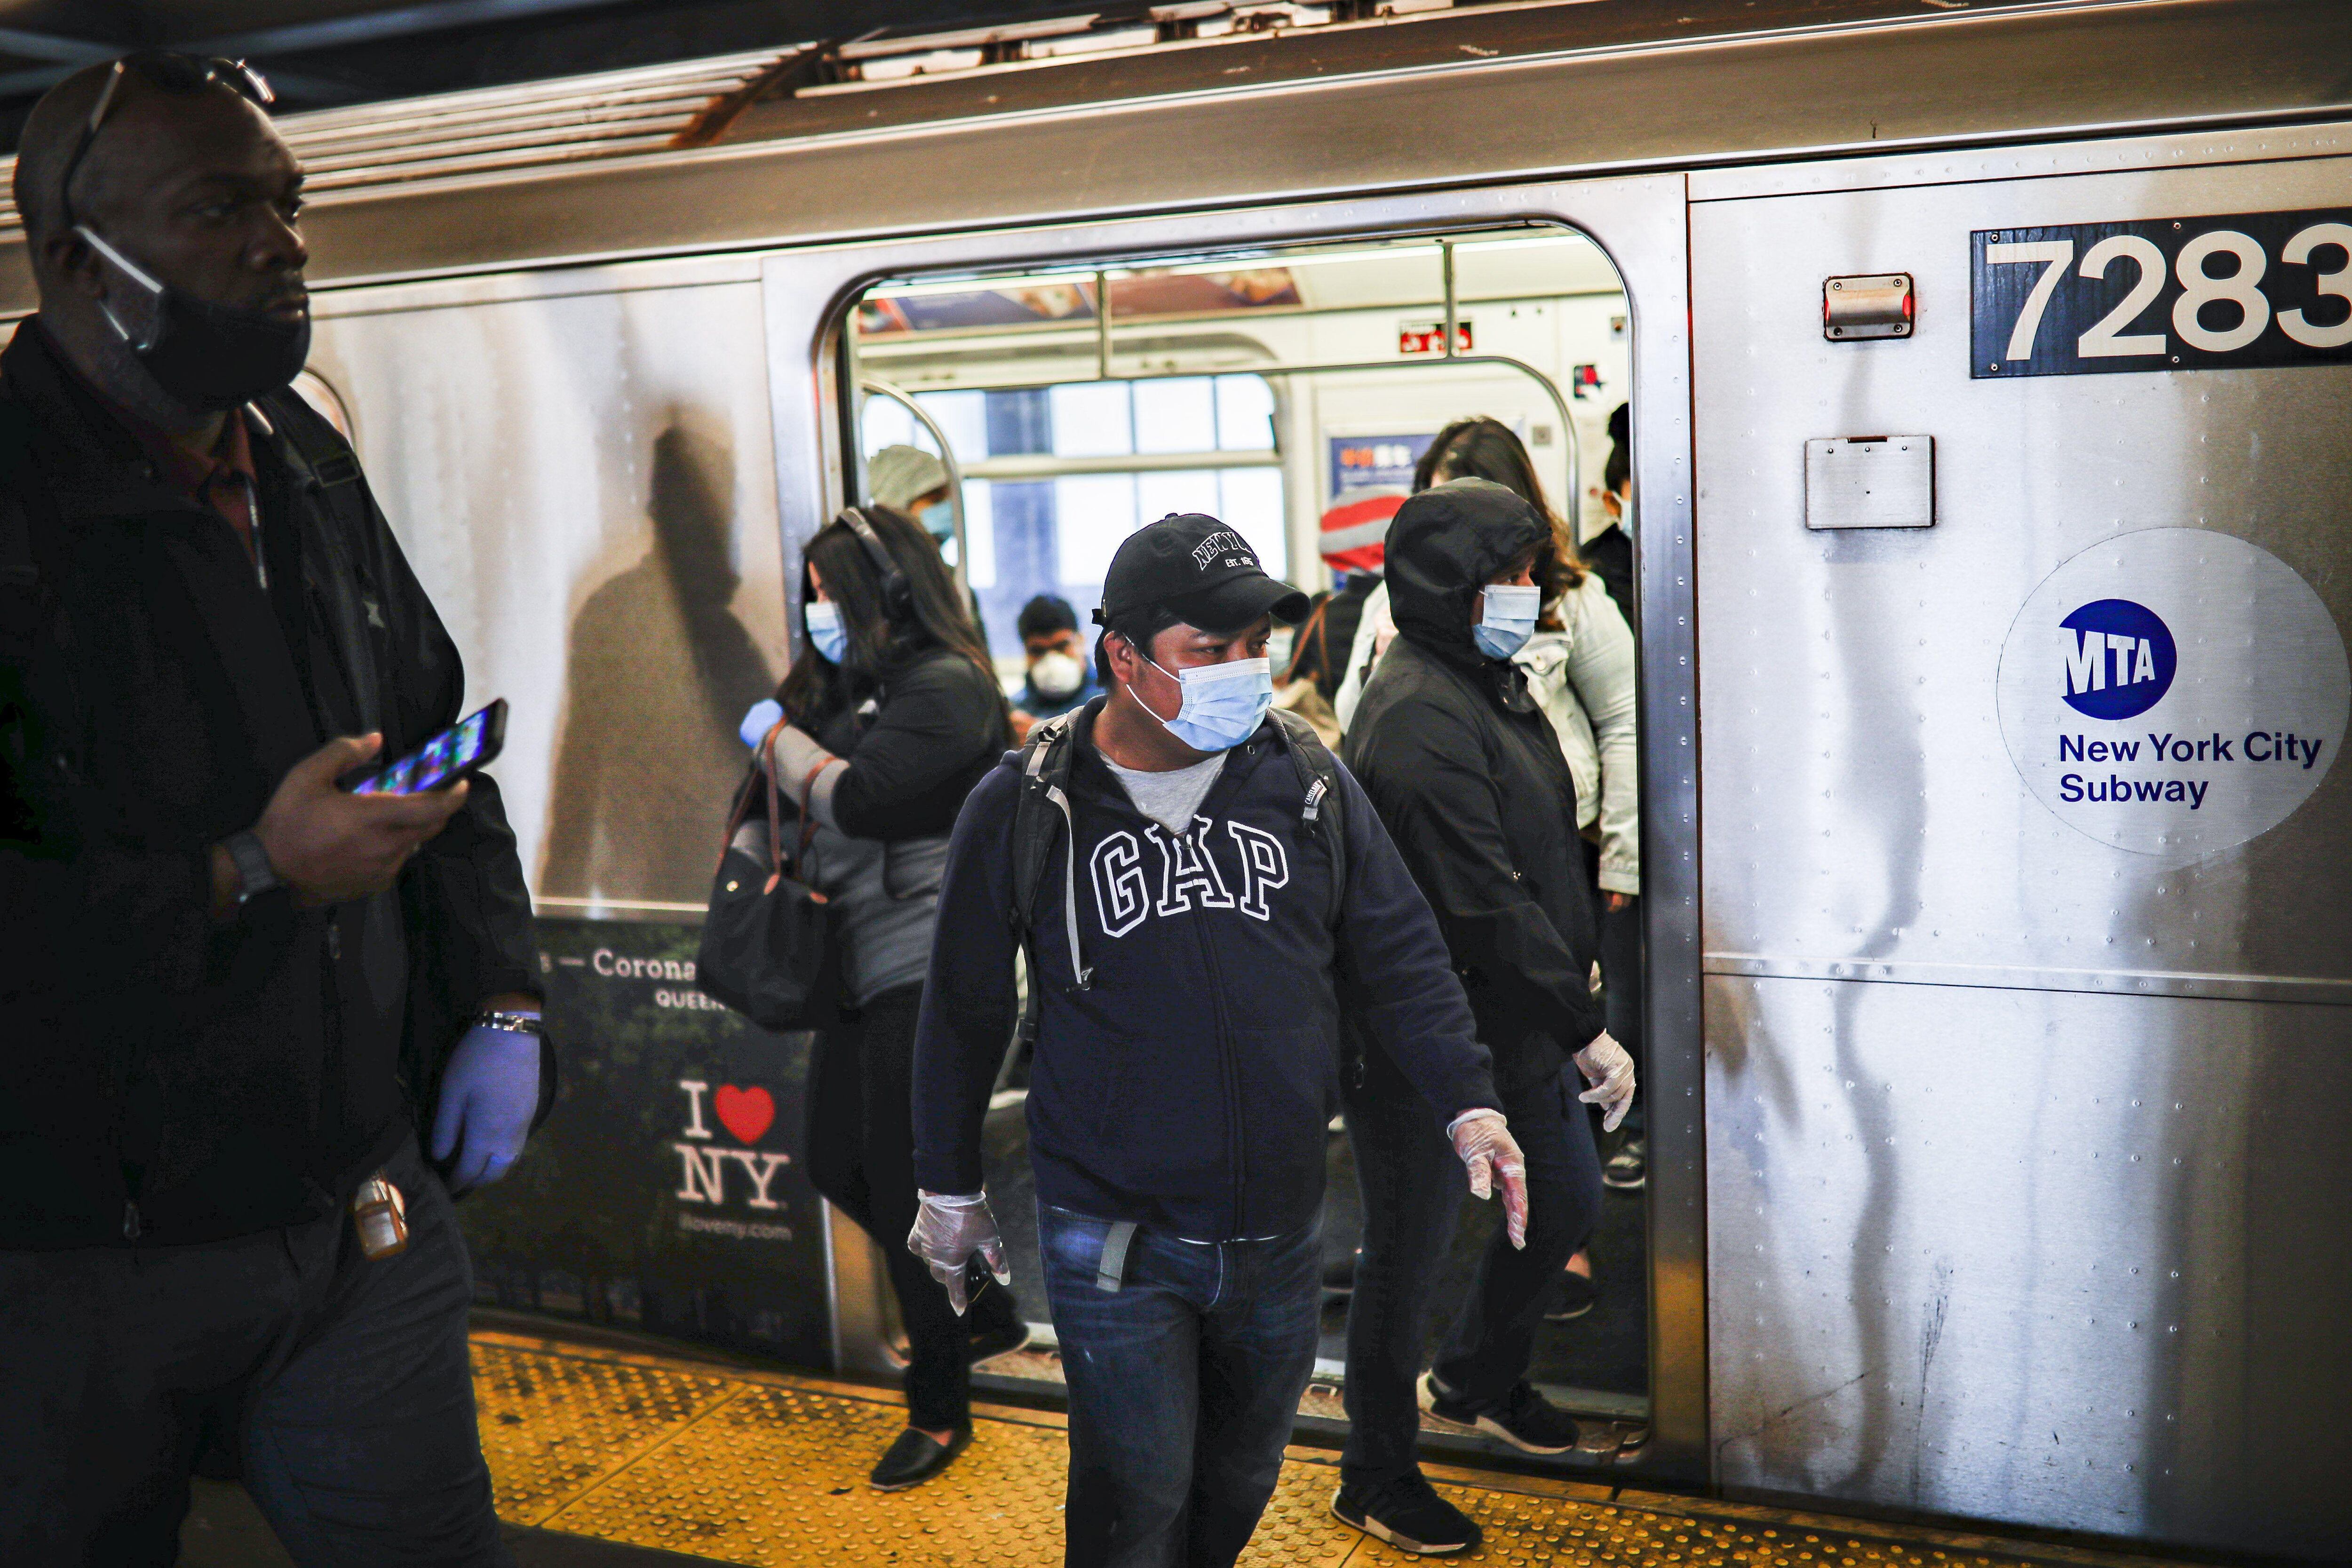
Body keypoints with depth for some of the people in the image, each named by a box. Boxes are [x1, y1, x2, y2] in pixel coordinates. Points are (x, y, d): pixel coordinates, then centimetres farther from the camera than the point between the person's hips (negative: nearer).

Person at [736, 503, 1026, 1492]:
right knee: (838, 1163, 14)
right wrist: (758, 853, 4)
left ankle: (939, 1414, 14)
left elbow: (856, 798, -21)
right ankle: (986, 1317, 32)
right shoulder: (846, 684, 15)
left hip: (926, 971, -9)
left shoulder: (947, 687, -13)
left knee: (905, 1183, -3)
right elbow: (782, 803, 21)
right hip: (864, 969, 9)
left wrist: (774, 735, -7)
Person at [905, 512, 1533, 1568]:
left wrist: (1466, 1106, -7)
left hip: (1281, 1235, 3)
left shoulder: (1310, 784, -1)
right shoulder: (1025, 808, -8)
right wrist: (950, 1190, 8)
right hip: (1114, 1240, -3)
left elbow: (1399, 958, 5)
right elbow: (965, 1009, 2)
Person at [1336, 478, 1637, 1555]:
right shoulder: (1419, 719, -23)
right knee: (1410, 1247, 5)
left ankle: (1477, 1383, 45)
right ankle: (1378, 1476, 24)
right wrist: (1583, 1029, -23)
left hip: (1514, 1021, 10)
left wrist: (1572, 975, 17)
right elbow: (1486, 902, -27)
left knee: (1567, 1203, 20)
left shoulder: (1487, 687, 10)